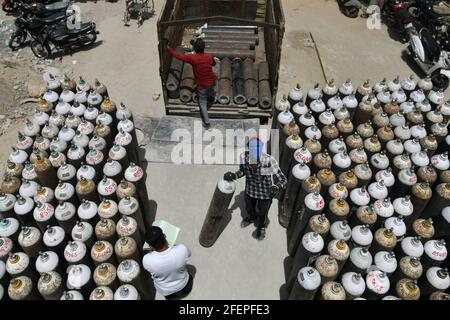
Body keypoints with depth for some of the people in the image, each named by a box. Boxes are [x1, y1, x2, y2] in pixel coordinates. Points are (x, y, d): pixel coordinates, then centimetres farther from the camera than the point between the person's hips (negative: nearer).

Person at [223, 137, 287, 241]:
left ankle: (262, 226, 61)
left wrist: (277, 187, -49)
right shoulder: (244, 156, -28)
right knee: (249, 208, 31)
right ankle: (252, 218, 68)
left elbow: (283, 180, -28)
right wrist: (233, 175, -25)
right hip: (250, 190, 3)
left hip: (265, 193, -3)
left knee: (262, 213, 26)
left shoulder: (269, 161, -38)